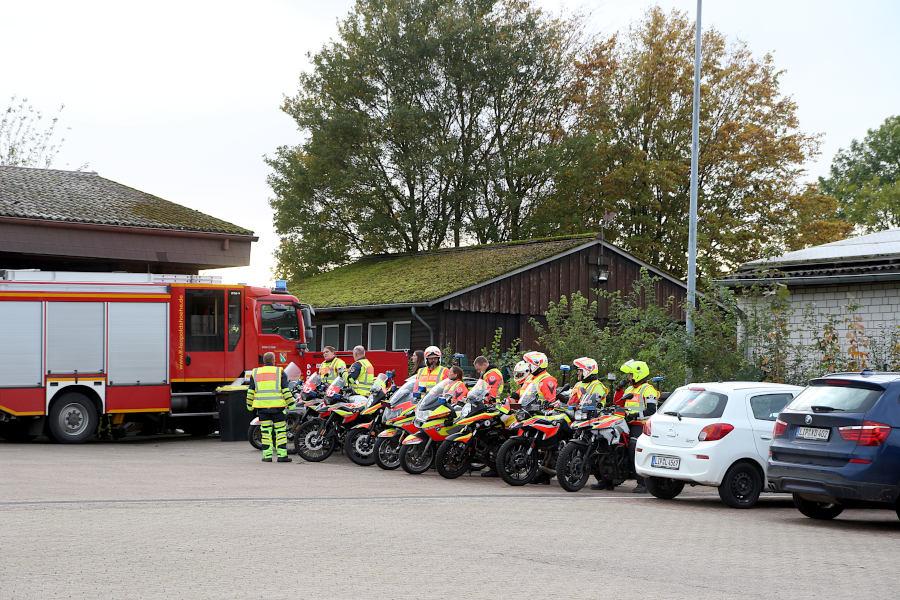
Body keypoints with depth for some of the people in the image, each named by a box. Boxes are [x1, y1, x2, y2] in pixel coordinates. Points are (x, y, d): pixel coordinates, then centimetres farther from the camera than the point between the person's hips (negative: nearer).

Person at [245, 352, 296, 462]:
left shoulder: (255, 373, 10)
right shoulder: (279, 372, 2)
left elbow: (250, 391, 11)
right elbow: (286, 390, -3)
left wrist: (250, 405, 19)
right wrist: (291, 404, 2)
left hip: (262, 406, 3)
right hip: (277, 406, -3)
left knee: (265, 430, 7)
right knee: (280, 430, 2)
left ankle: (267, 455, 6)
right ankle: (282, 455, -1)